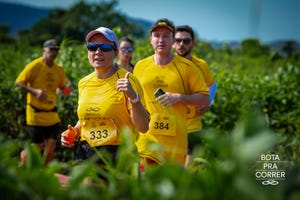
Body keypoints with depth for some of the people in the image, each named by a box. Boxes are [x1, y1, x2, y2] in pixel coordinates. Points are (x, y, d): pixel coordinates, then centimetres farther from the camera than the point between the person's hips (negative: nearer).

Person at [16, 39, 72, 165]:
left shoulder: (59, 69, 5)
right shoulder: (34, 66, -11)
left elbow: (63, 88, 16)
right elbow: (18, 82, -10)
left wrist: (67, 87, -8)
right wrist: (35, 91, -23)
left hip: (52, 113, 5)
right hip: (36, 113, -5)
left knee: (51, 143, 3)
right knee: (38, 146, -1)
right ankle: (24, 155, 31)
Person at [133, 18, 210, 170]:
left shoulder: (186, 67, 0)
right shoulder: (140, 66, 8)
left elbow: (205, 99, 1)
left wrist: (179, 97, -13)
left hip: (175, 139, -1)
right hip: (146, 137, 1)